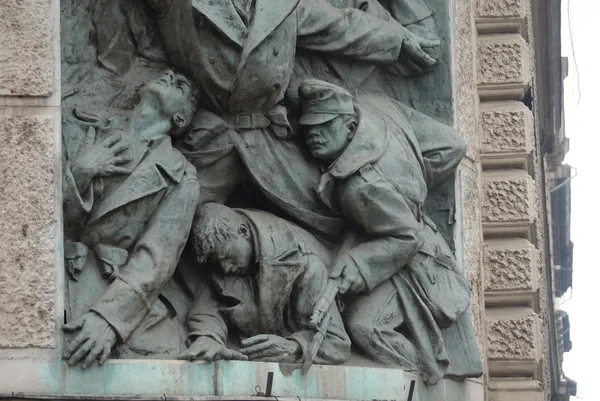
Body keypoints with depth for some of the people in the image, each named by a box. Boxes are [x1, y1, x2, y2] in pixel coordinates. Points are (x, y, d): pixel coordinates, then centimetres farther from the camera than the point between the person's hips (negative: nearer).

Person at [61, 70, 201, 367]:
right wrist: (78, 174, -8)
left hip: (118, 295, 1)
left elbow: (155, 260, -5)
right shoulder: (92, 136, 18)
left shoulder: (179, 178, 9)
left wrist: (108, 316, -21)